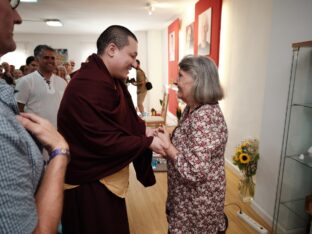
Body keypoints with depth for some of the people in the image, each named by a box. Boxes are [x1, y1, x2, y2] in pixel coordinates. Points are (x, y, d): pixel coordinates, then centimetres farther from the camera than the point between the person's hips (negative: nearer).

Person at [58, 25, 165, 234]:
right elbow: (106, 141, -27)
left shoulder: (112, 79, 5)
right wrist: (147, 142, -17)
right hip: (90, 183, -10)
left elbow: (124, 116, 12)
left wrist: (144, 130, -5)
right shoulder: (88, 86, -29)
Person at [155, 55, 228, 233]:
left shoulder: (204, 116, -30)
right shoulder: (193, 108, 1)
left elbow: (195, 172, -31)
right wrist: (167, 142, -5)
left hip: (198, 203, -8)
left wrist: (167, 146, -23)